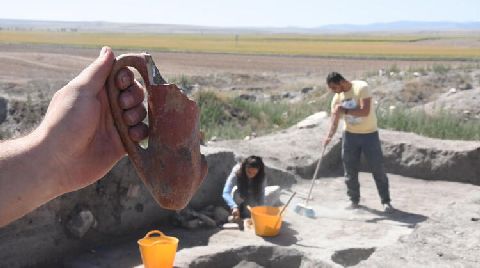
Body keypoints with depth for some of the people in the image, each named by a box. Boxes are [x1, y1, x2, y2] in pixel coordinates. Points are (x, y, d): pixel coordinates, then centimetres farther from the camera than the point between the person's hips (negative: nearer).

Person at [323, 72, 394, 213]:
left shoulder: (361, 87, -17)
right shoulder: (337, 98, -1)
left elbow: (365, 111, -27)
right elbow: (334, 121, -6)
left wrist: (345, 110, -31)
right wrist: (329, 136, -23)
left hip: (369, 134, -4)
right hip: (350, 135, 4)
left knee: (378, 169, 1)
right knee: (350, 170, 6)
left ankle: (386, 201, 12)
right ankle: (354, 200, 21)